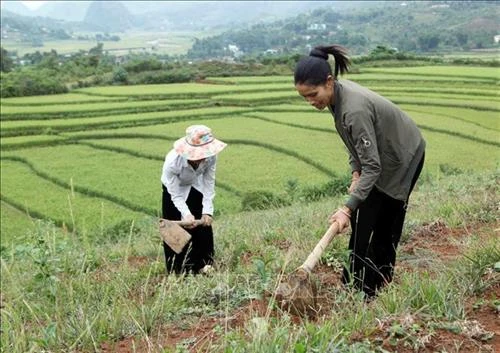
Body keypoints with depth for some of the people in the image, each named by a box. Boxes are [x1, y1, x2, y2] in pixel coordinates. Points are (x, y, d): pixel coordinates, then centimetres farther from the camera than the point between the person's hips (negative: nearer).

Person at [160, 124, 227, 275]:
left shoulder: (211, 157, -33)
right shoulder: (172, 162, -41)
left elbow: (209, 185, -20)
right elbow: (176, 195, -28)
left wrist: (207, 211, -27)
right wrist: (186, 213, -42)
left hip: (196, 188, 3)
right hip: (175, 189, -3)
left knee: (204, 224, 4)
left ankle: (204, 265, 21)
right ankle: (179, 271, 13)